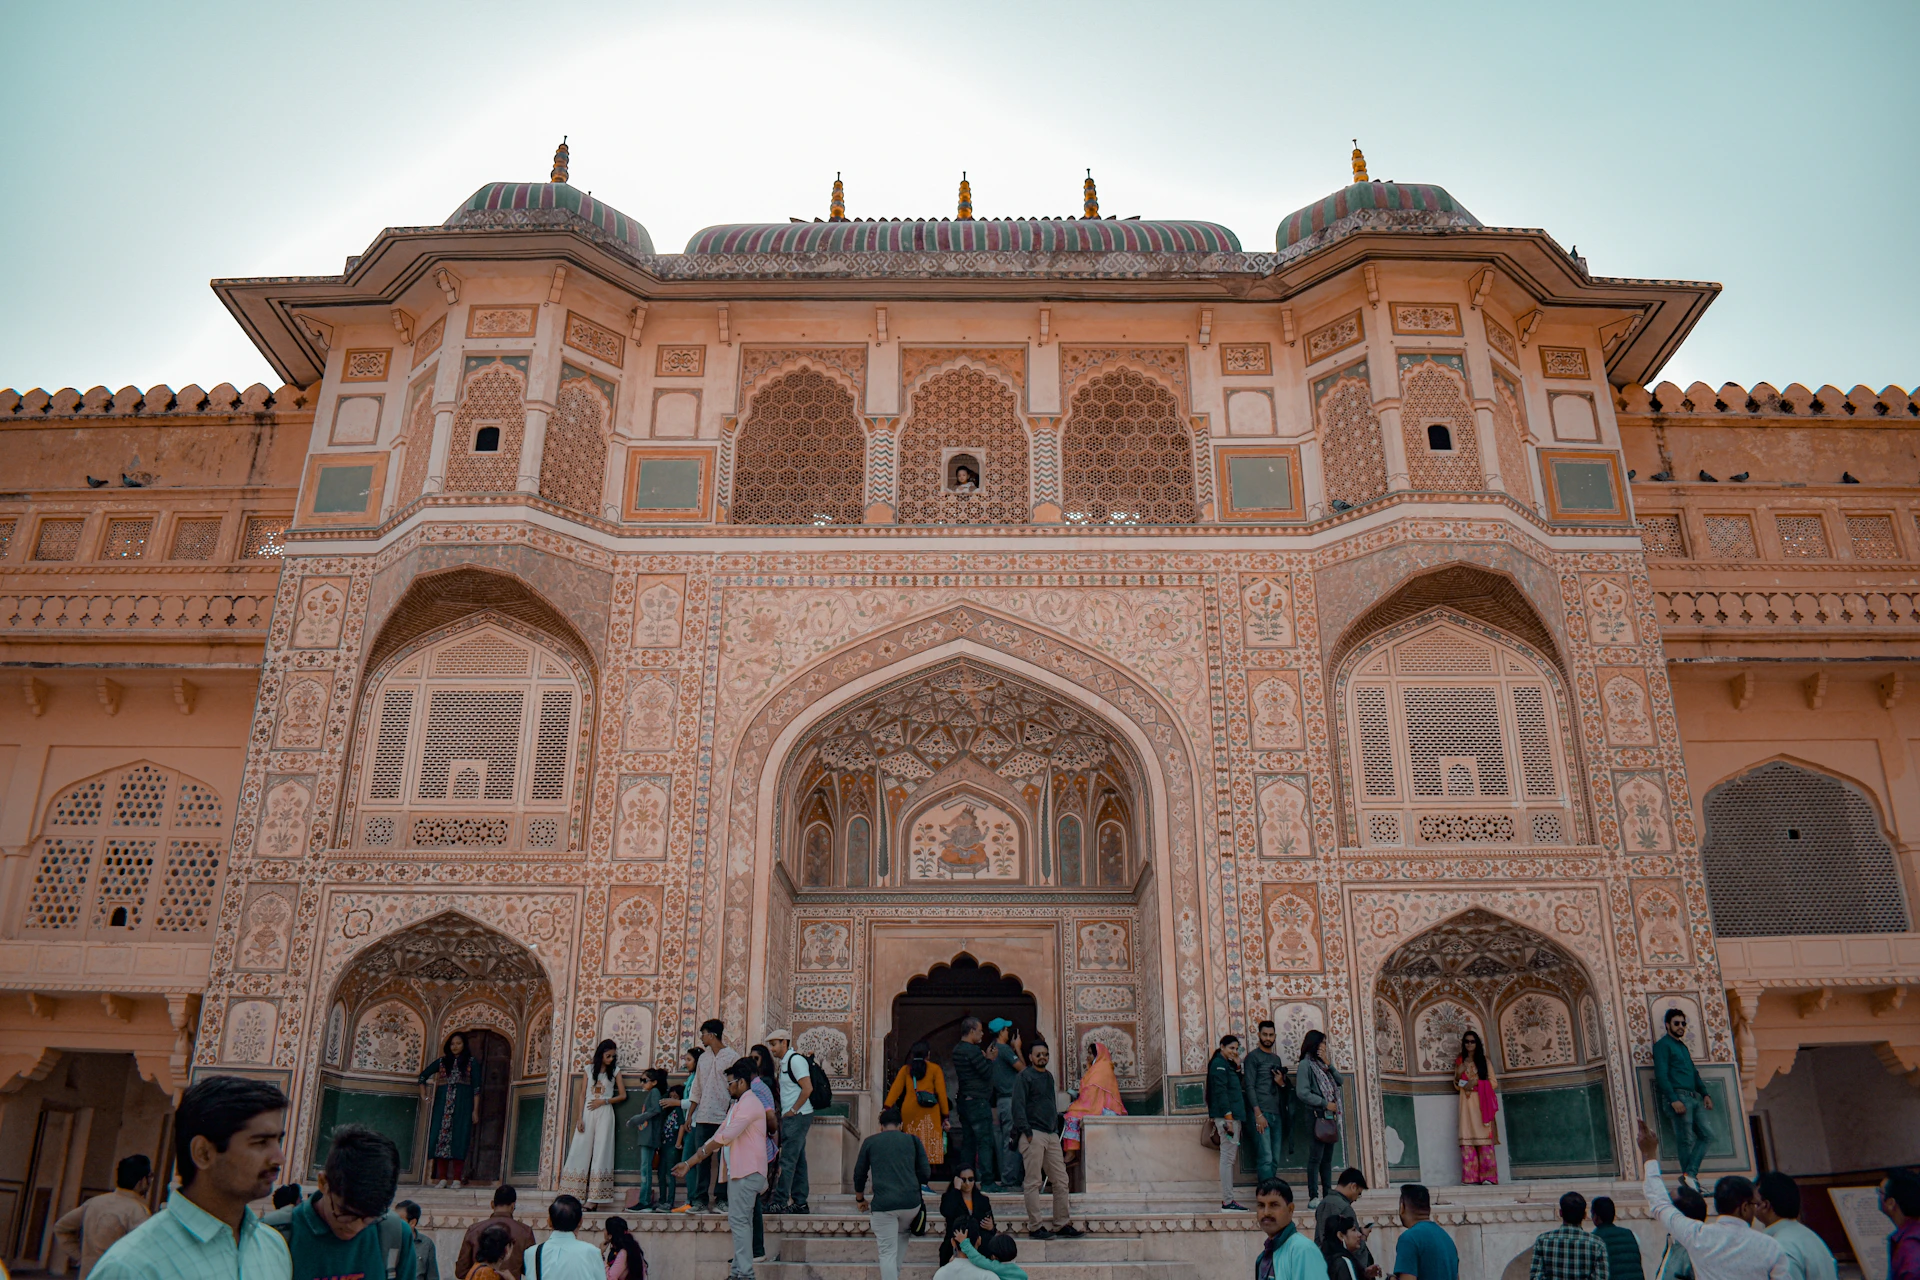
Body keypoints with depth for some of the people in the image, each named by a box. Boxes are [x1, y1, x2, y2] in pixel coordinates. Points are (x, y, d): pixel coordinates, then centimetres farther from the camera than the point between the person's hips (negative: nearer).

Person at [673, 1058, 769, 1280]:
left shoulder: (749, 1103, -12)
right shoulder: (736, 1105, 21)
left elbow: (727, 1136, -19)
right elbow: (718, 1137, 21)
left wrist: (704, 1150, -2)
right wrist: (689, 1164, 17)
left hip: (747, 1171, -10)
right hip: (737, 1171, 10)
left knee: (739, 1220, -10)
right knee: (739, 1221, 10)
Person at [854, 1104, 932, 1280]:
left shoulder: (870, 1142, 11)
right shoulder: (913, 1140, 11)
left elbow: (859, 1174, 17)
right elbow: (926, 1173, 8)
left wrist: (860, 1199, 32)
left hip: (883, 1204, -2)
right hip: (911, 1202, 2)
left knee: (887, 1252, 5)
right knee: (902, 1233, 30)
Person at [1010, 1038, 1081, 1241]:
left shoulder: (1049, 1076, 18)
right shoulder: (1025, 1077, -5)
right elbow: (1018, 1106, -11)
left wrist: (1057, 1129, 17)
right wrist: (1026, 1132, -17)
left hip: (1051, 1134, 7)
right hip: (1033, 1135, -7)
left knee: (1061, 1180, 7)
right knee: (1033, 1182, -3)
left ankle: (1062, 1224, 15)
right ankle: (1034, 1227, 2)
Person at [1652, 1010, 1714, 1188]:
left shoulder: (1682, 1046, 23)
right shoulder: (1663, 1045, -3)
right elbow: (1661, 1075, -12)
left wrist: (1704, 1093, 11)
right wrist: (1674, 1100, -19)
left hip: (1694, 1097, 8)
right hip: (1678, 1096, -8)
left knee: (1706, 1134, 1)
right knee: (1686, 1140, -7)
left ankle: (1690, 1173, 0)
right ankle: (1691, 1179, -2)